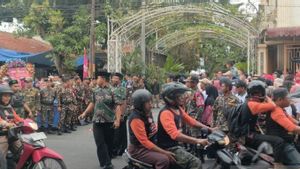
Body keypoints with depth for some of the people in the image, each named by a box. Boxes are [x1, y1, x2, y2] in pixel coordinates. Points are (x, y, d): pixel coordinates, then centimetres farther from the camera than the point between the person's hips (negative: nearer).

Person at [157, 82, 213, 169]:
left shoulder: (178, 109, 7)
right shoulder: (166, 113, -23)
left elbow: (191, 121, 16)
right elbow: (175, 135, -34)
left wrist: (209, 129, 6)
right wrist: (197, 141, -37)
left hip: (176, 145, 10)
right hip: (169, 148, -10)